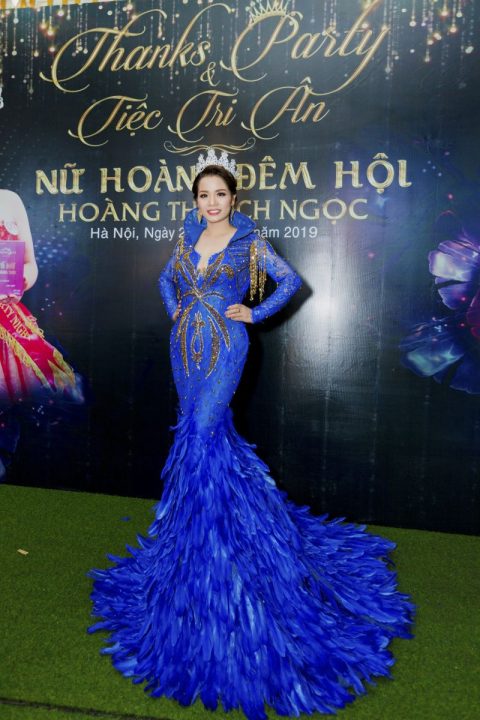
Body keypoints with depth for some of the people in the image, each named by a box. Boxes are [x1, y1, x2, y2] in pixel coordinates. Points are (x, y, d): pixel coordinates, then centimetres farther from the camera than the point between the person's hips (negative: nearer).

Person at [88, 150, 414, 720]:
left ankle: (198, 545, 1)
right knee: (205, 428, 11)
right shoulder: (188, 238, 11)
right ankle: (232, 520, 29)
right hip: (187, 345, 6)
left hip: (224, 346, -6)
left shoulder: (249, 241, -2)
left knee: (200, 430, -12)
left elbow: (291, 281, 3)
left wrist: (254, 313, -5)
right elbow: (167, 278, 26)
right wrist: (175, 309, 9)